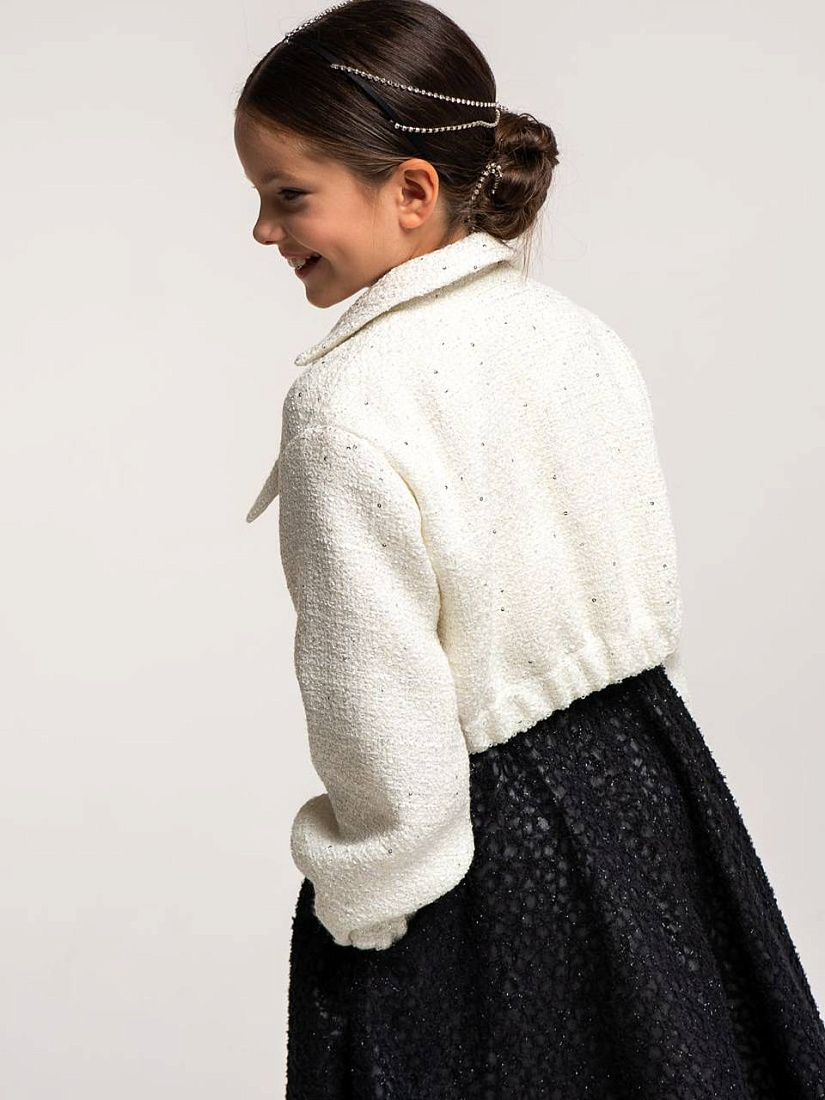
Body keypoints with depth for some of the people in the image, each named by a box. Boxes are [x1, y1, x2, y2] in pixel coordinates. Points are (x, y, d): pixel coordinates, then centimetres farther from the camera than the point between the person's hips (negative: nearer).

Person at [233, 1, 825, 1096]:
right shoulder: (587, 331, -1)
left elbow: (384, 724, -21)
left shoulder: (346, 402, -23)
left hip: (484, 845, -6)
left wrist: (369, 913, -8)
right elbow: (658, 603, 6)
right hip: (648, 777, 7)